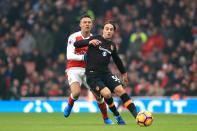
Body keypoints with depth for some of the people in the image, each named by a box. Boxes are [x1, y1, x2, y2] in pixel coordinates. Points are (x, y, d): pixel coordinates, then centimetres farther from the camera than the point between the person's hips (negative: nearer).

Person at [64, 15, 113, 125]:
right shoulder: (74, 37, -9)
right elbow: (69, 56, -17)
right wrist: (84, 57, -26)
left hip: (88, 70, 4)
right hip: (74, 69, -4)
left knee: (99, 95, -4)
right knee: (76, 93, -28)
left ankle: (106, 118, 17)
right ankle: (70, 105, 7)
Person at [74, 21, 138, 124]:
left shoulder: (112, 45, 13)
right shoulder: (96, 39, -2)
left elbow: (117, 60, 29)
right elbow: (76, 44, -7)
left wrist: (124, 73, 36)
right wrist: (89, 42, -24)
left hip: (105, 73, 4)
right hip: (92, 75, -4)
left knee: (120, 90, -16)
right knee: (107, 93, -23)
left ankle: (136, 115, -15)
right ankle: (117, 116, 1)